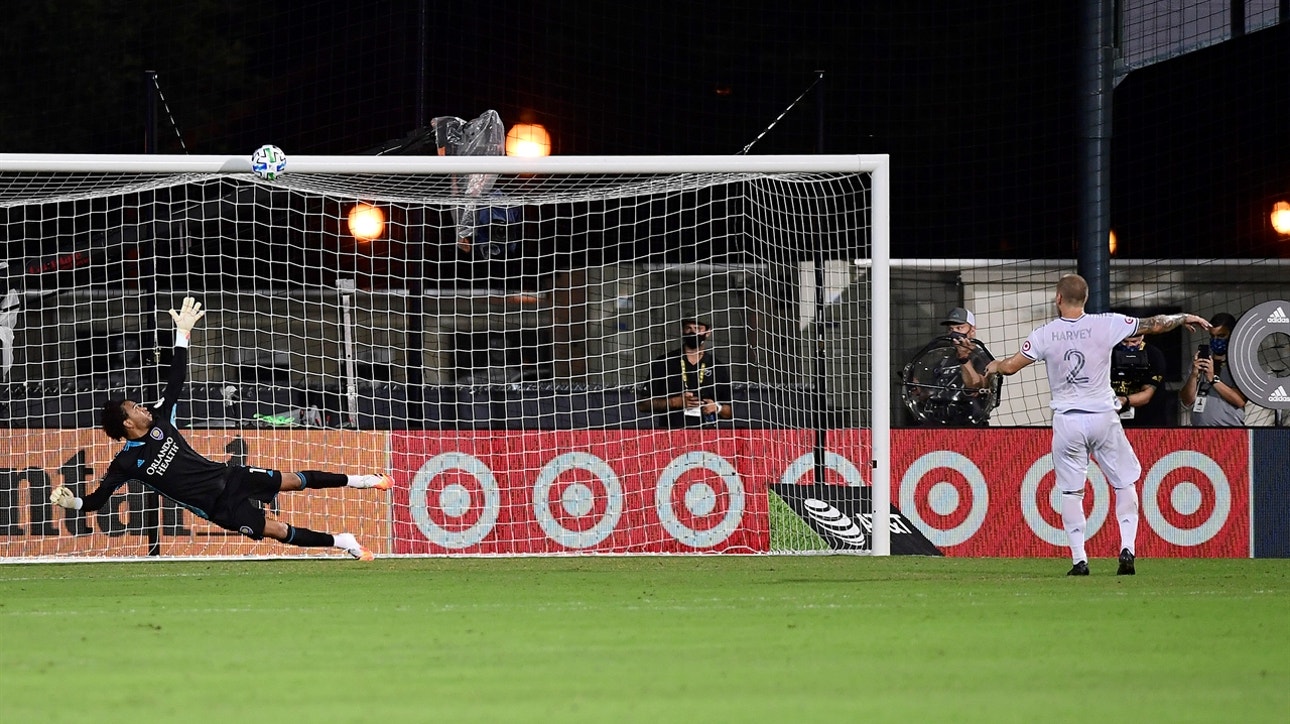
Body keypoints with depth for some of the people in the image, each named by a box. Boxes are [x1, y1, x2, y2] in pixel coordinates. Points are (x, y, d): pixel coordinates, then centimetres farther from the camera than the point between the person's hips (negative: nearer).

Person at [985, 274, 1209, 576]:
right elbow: (1154, 325, 1)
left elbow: (1011, 366, 0)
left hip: (1067, 421, 0)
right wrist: (1184, 318, 19)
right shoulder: (1106, 325, -6)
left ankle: (1079, 559, 2)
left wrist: (994, 366, 23)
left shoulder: (1045, 335, -5)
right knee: (1125, 482, 12)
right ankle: (1127, 548, -2)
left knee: (1071, 491, 9)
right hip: (1104, 418, 0)